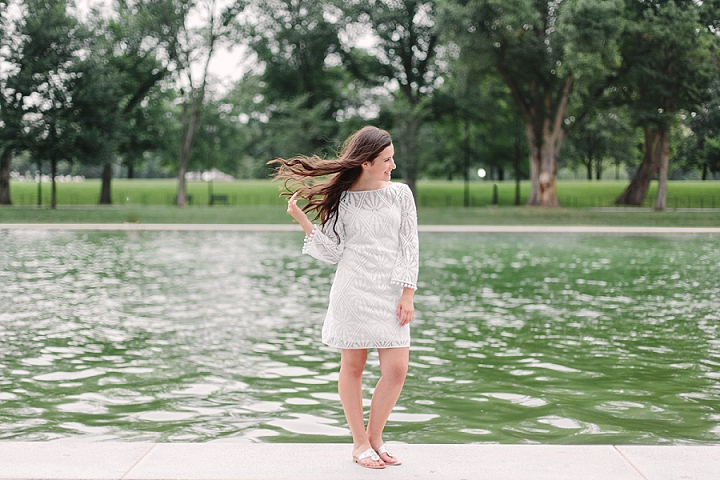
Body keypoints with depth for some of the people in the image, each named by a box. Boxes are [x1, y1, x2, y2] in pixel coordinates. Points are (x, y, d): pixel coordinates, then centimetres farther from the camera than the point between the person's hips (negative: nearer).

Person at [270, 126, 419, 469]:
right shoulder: (343, 199, 2)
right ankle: (360, 443, 15)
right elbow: (332, 253, 1)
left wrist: (407, 294, -3)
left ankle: (375, 439, 14)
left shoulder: (400, 194, 6)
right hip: (353, 290, -2)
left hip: (390, 293, 2)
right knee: (352, 366, 3)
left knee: (396, 369, -5)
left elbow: (409, 247, 5)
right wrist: (302, 220, -8)